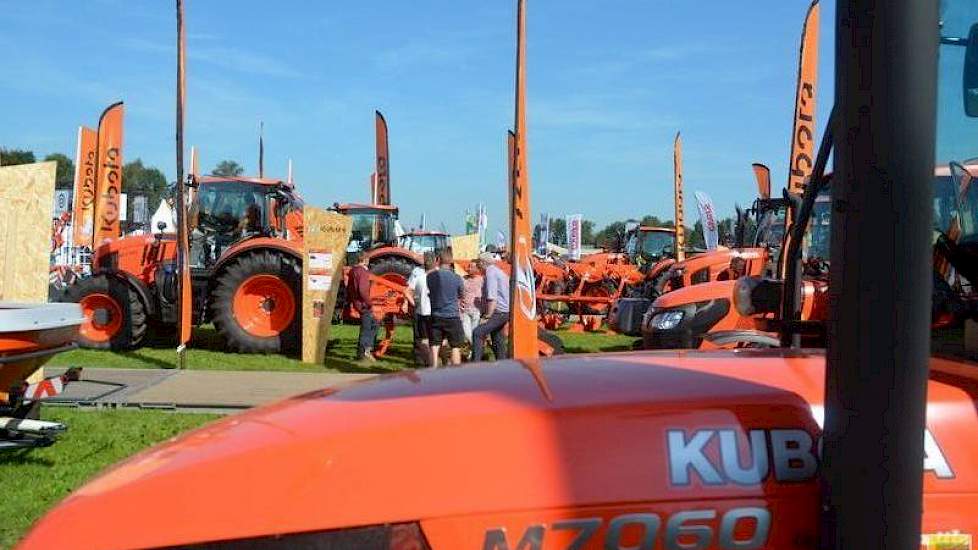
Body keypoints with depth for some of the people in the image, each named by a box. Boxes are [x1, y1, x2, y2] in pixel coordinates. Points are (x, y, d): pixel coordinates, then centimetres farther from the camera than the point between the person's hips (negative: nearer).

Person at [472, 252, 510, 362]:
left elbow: (492, 298, -20)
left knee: (478, 333, -18)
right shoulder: (499, 272, 19)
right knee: (497, 339, 17)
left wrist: (488, 316, -19)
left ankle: (475, 363, -25)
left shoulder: (490, 272, -12)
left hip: (499, 312, -11)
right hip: (504, 311, 11)